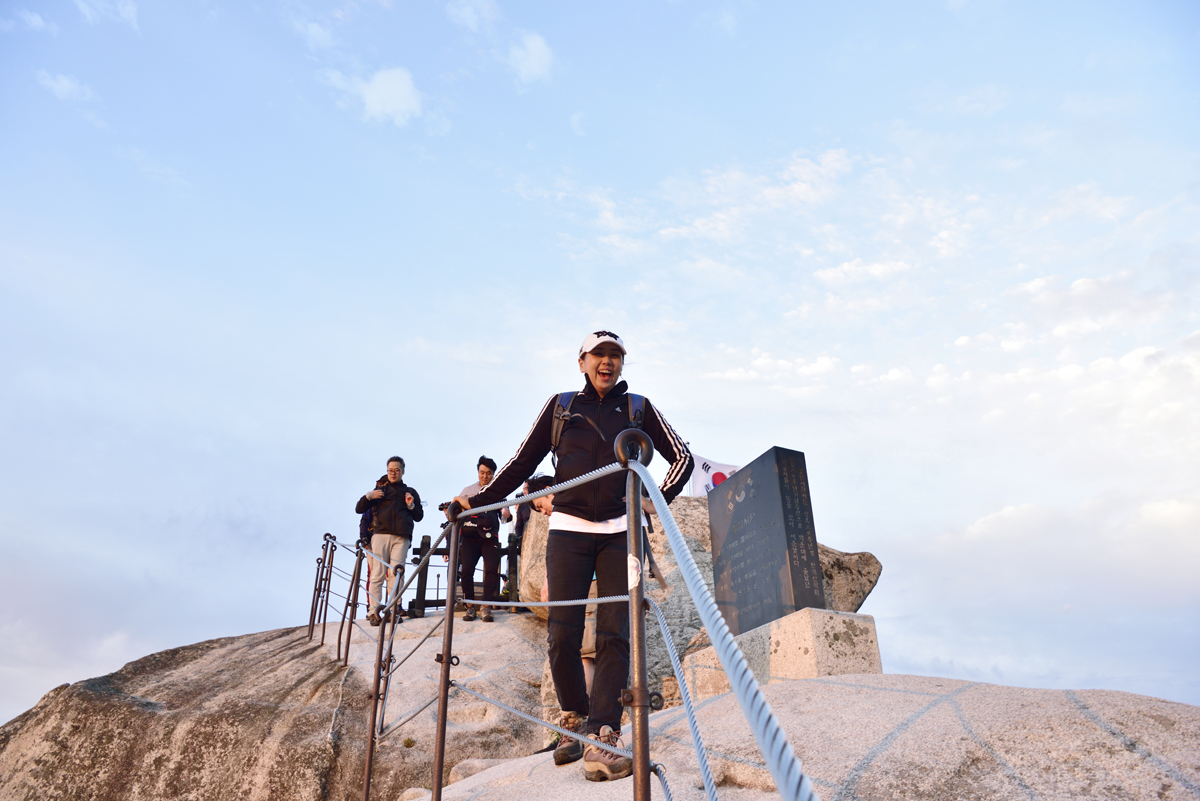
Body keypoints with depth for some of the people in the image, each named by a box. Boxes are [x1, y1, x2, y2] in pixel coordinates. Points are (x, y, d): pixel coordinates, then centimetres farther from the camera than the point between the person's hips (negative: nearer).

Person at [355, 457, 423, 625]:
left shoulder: (410, 492, 22)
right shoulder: (379, 490, 23)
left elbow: (419, 517, 21)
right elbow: (359, 509, 19)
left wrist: (411, 506, 2)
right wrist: (368, 496, 0)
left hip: (401, 538, 0)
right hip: (380, 535, 0)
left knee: (396, 574, -11)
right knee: (377, 575, -7)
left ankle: (395, 609, -9)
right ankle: (374, 612, -8)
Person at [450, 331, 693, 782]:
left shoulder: (638, 408, 11)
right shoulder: (560, 406, 12)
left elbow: (681, 457, 13)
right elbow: (523, 463, 14)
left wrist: (658, 499, -2)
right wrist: (478, 501, 7)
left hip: (619, 532, 0)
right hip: (568, 530, 0)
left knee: (614, 635, -7)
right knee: (562, 635, -3)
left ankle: (603, 738, -6)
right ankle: (575, 720, 18)